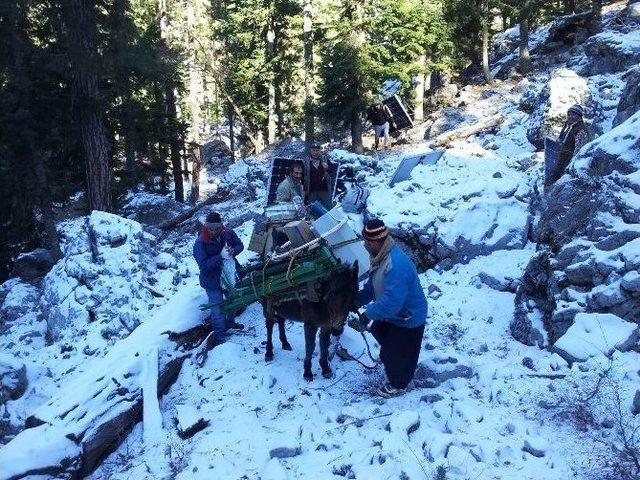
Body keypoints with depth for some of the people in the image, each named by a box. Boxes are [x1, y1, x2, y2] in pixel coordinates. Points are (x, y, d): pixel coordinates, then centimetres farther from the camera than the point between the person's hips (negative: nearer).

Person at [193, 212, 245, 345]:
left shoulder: (228, 233, -12)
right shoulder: (200, 243, -26)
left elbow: (240, 245, 2)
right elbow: (204, 265, -29)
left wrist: (233, 251, -21)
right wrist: (221, 256, -33)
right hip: (212, 281, -6)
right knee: (218, 309, 3)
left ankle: (230, 322, 55)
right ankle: (219, 336, 23)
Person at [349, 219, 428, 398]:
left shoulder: (396, 266, -39)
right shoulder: (381, 256, -6)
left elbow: (391, 302, -40)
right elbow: (372, 286, 6)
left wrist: (368, 314, -29)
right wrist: (357, 301, -3)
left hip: (408, 319, -9)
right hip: (395, 312, 9)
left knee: (392, 354, 8)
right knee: (377, 330, 30)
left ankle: (398, 385, 35)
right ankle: (389, 355, 57)